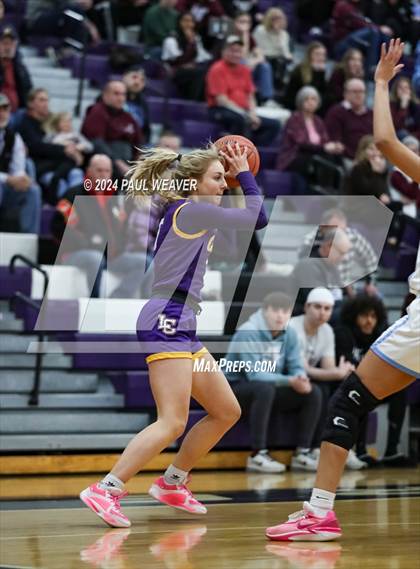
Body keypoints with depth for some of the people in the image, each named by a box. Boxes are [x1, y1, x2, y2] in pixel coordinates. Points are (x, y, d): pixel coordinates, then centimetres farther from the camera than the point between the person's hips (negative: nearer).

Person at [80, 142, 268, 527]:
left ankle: (172, 483, 21)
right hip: (166, 322, -10)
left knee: (227, 412, 14)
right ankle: (105, 490, -21)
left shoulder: (190, 215, 19)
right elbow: (256, 218, -4)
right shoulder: (190, 210, -8)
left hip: (180, 327, 10)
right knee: (173, 423, -18)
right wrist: (245, 173, 9)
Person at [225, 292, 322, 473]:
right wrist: (290, 381, -34)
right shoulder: (248, 332, -20)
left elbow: (296, 367, -2)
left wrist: (301, 379, -27)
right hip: (236, 390, -7)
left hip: (267, 393, 7)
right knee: (265, 388, -38)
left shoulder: (289, 334, 0)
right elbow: (254, 374, -27)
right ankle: (258, 456, -34)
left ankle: (302, 453, -8)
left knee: (313, 392, -9)